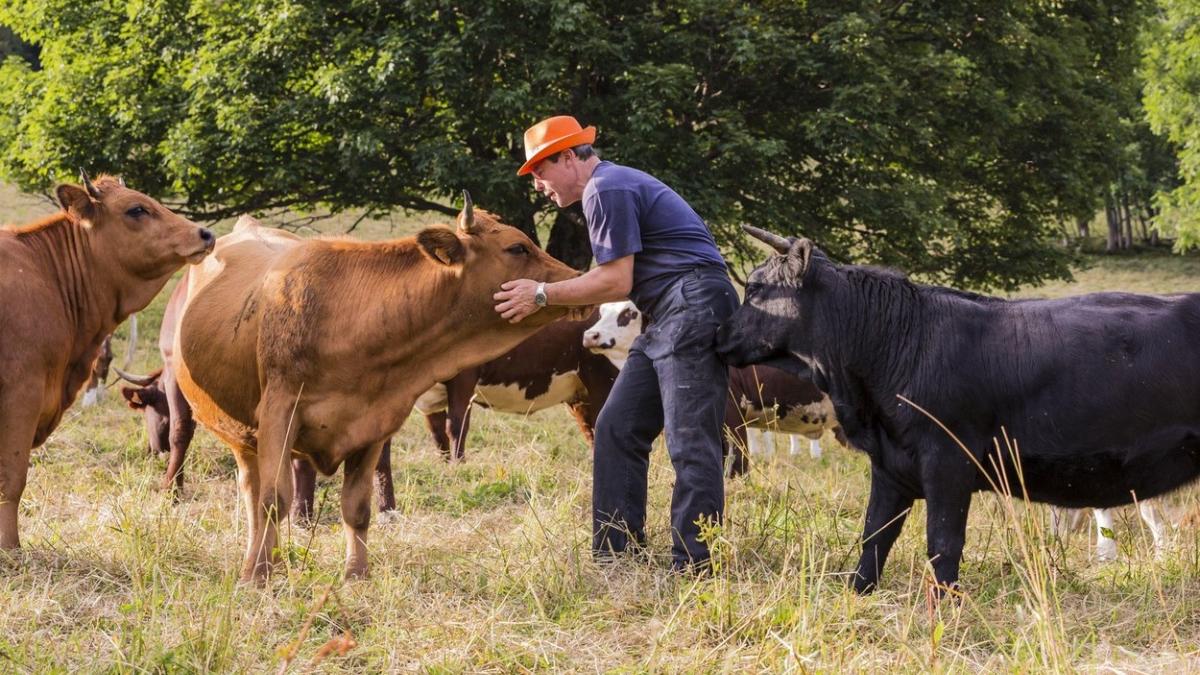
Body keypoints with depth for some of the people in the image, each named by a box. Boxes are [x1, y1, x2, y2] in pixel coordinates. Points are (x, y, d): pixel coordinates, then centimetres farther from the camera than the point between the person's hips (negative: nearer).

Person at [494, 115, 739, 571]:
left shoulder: (607, 191, -10)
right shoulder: (612, 186, 22)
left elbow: (616, 282, -15)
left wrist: (543, 295, -8)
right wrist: (548, 296, 15)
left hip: (693, 307, -11)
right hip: (666, 320, 11)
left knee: (690, 441, -11)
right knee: (617, 429, 10)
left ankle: (694, 565, -12)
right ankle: (615, 555, 12)